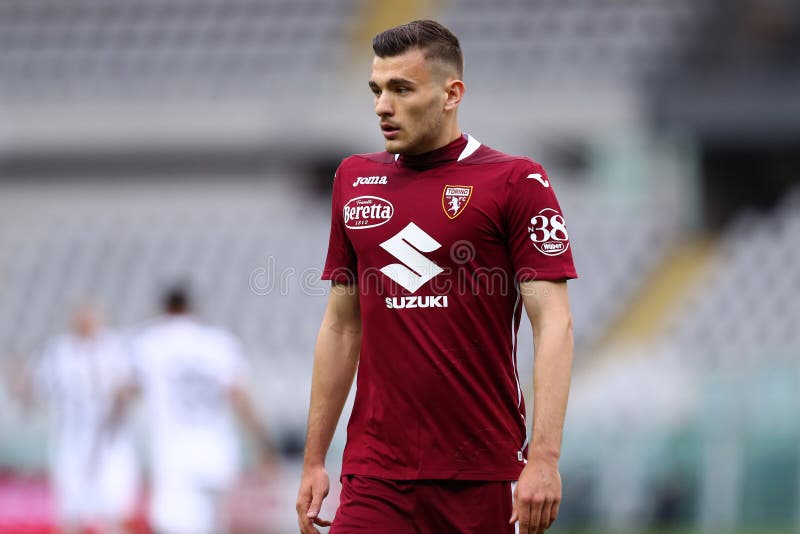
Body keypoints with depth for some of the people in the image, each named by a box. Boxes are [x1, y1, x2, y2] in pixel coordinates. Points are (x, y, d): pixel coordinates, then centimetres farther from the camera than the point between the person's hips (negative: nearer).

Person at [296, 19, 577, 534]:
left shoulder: (516, 181, -3)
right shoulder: (354, 180, 12)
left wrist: (544, 458, -19)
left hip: (483, 474, -3)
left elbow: (553, 323, -9)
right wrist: (314, 460, 13)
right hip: (375, 475, 3)